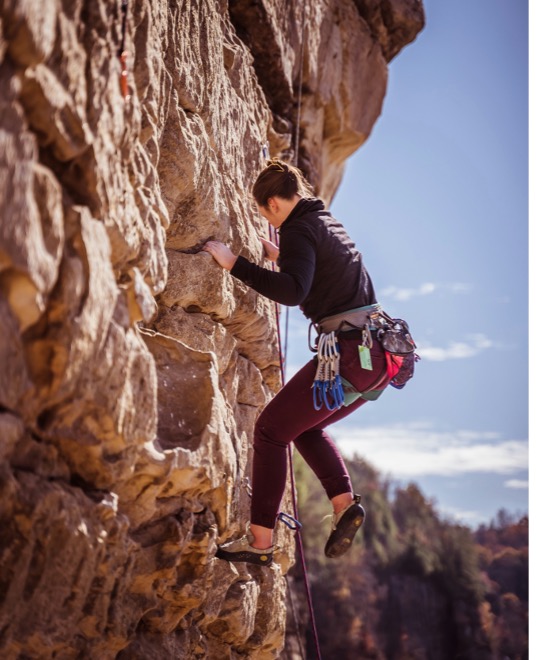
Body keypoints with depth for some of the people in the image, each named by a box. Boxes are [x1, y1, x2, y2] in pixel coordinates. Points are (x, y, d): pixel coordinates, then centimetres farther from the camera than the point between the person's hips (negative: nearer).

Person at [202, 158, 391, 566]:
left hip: (352, 354, -9)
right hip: (379, 354, 9)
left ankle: (260, 541, -2)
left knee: (272, 429, -2)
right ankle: (345, 503, 7)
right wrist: (283, 257, 45)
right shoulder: (328, 222, 19)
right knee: (307, 426, 24)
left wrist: (235, 264, -20)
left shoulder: (299, 230, -8)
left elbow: (293, 292, -26)